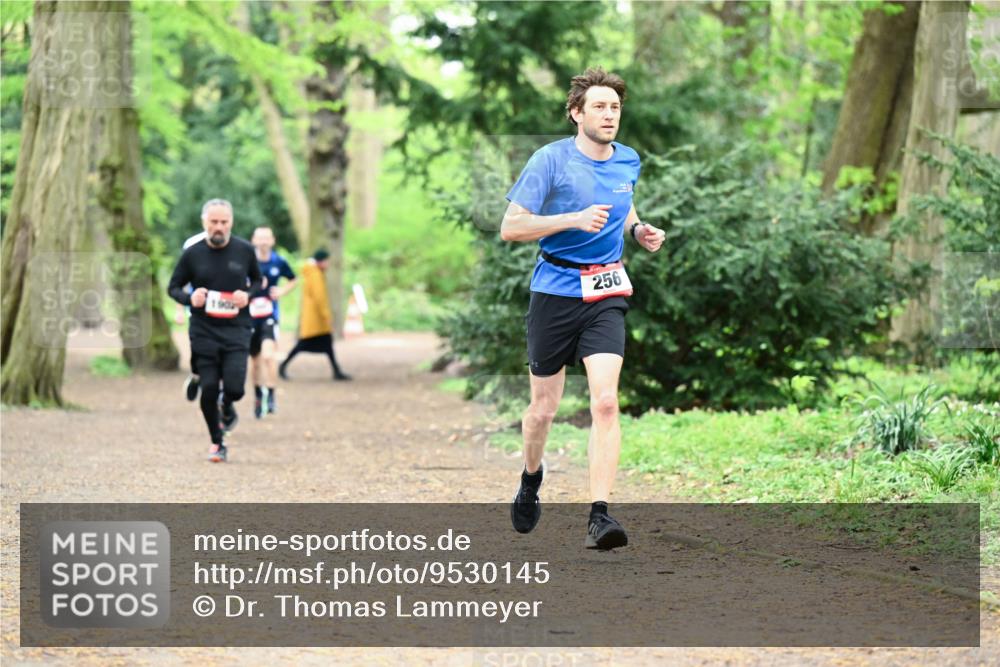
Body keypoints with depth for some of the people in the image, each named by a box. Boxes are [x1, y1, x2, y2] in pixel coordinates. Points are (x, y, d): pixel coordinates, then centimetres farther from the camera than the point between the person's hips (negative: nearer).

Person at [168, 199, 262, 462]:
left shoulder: (245, 250, 1)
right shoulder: (193, 254, -1)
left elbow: (257, 281, 15)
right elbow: (173, 287, 8)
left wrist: (248, 295, -7)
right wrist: (189, 298, -14)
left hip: (236, 331, 0)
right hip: (203, 332, 0)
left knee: (234, 387, -14)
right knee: (208, 390, -1)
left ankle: (227, 407, 23)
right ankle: (216, 443, 19)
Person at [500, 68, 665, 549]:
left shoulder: (628, 162, 7)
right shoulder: (550, 160, -9)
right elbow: (510, 227, -13)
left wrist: (639, 230, 6)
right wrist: (574, 220, -23)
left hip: (606, 296, 2)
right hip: (554, 291, -2)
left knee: (605, 402, -16)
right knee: (543, 408, 8)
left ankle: (599, 518, -20)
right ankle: (531, 478, 41)